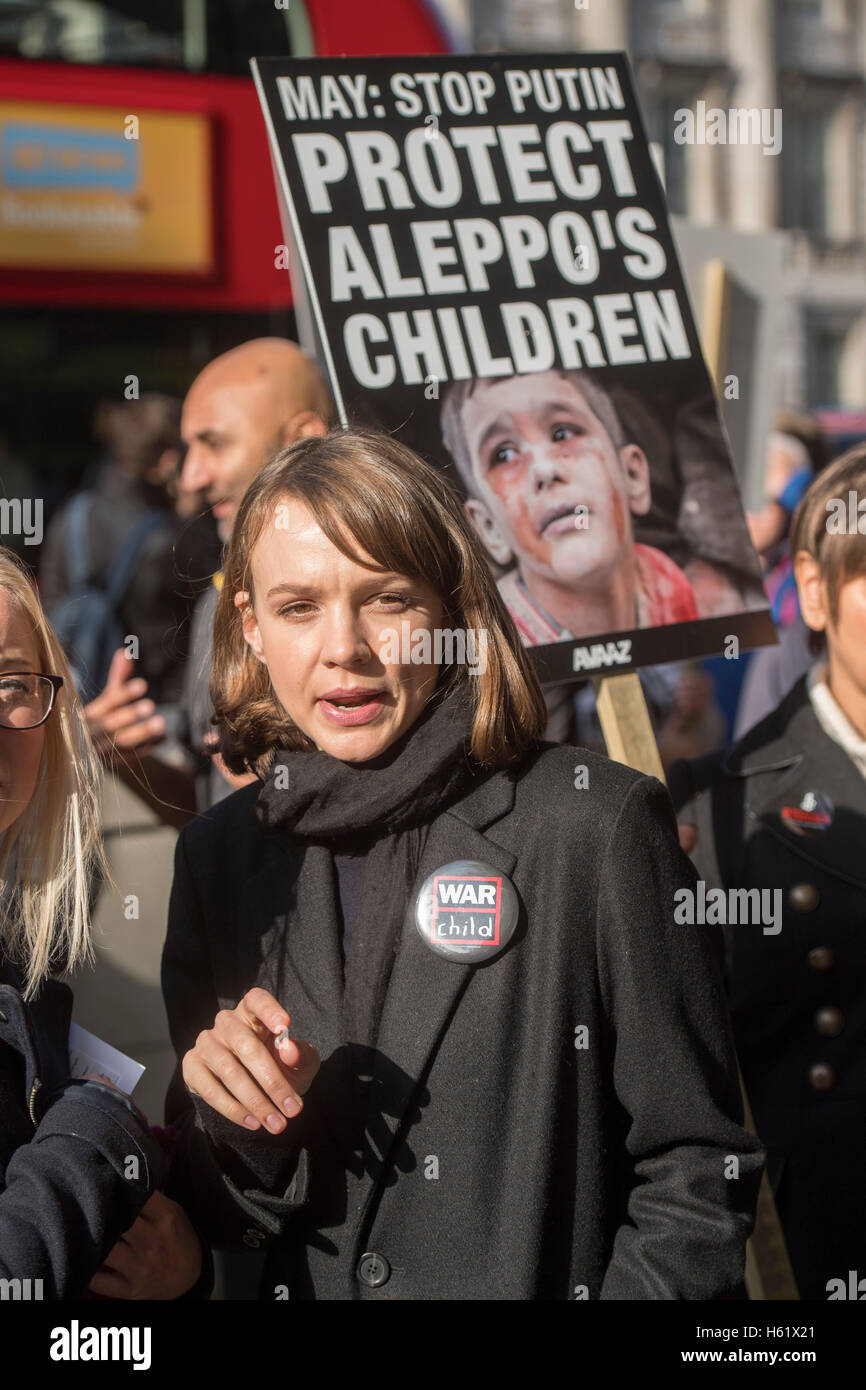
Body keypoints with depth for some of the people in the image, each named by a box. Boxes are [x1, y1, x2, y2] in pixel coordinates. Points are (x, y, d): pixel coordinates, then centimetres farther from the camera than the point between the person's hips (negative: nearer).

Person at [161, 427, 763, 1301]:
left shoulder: (597, 824, -10)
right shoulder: (219, 851, 2)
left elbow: (696, 1176, -5)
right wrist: (241, 1122, -10)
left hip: (555, 1281, -3)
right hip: (300, 1291, 3)